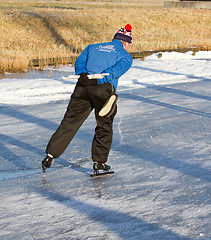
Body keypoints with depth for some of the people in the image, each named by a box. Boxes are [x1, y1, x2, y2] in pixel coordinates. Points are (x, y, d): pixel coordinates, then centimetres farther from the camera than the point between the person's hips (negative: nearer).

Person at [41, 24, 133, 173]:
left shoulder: (93, 47, 29)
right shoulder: (126, 56, 16)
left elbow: (80, 61, 12)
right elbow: (117, 69, -5)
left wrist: (83, 74, -6)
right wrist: (97, 80, -16)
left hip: (83, 87, 3)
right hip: (104, 90, -3)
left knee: (69, 122, 7)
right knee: (104, 127, 13)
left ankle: (51, 154, 3)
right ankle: (99, 162, 16)